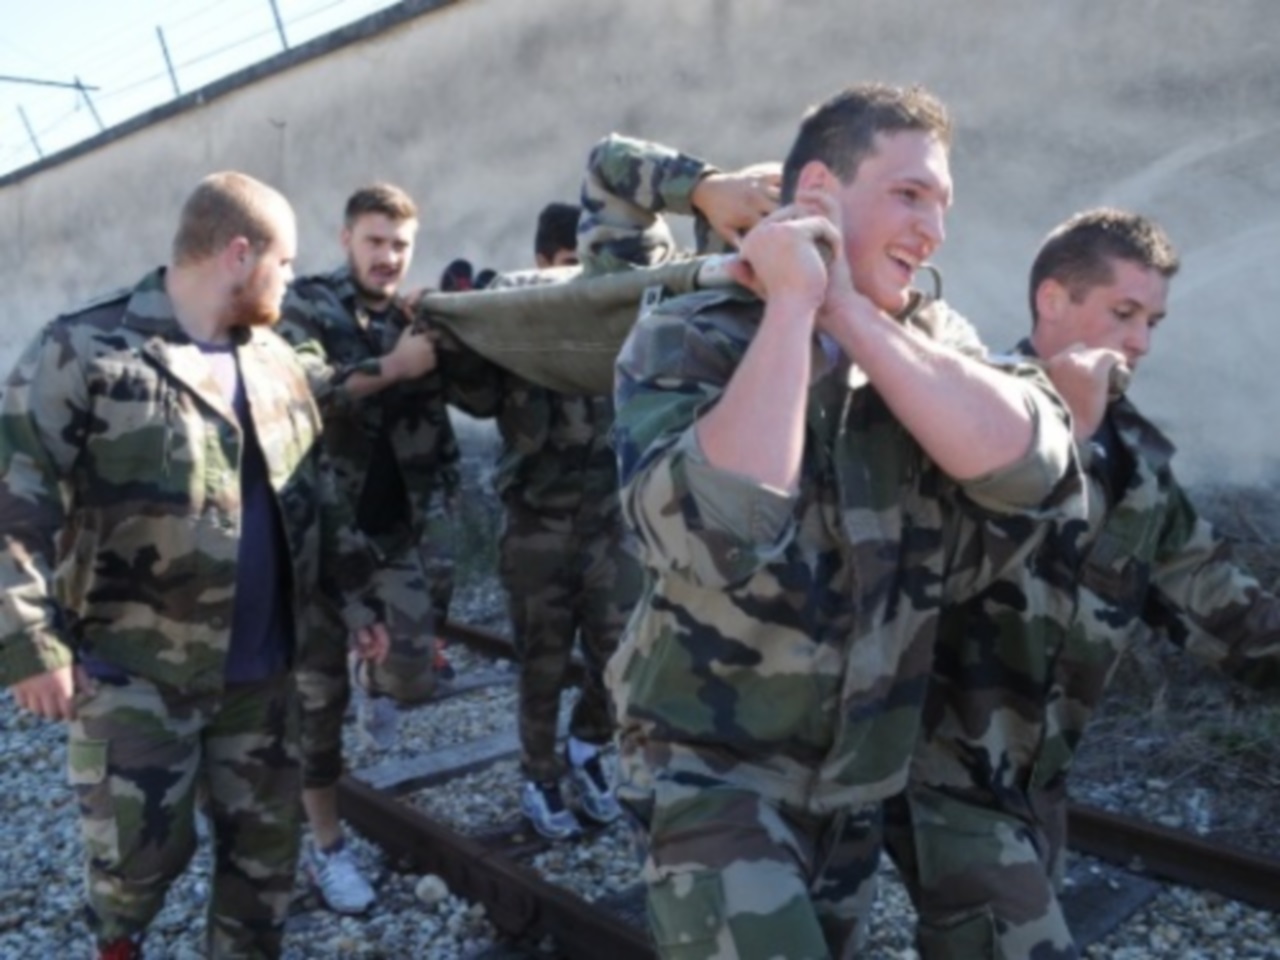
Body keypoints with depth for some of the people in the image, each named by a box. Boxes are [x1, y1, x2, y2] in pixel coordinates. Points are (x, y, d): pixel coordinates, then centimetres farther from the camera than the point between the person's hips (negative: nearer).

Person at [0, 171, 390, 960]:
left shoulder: (277, 362, 9)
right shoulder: (84, 352, -11)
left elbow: (320, 492, 15)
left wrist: (357, 596, 12)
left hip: (260, 665, 5)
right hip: (134, 668, -5)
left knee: (266, 842, 13)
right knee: (142, 847, 5)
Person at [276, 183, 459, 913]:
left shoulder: (421, 317, 9)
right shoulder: (307, 305, -3)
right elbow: (296, 388, -22)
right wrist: (392, 367, -22)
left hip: (400, 529, 3)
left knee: (417, 676, 0)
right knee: (320, 689, 4)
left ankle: (376, 681, 39)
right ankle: (327, 846, 19)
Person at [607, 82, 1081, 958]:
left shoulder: (932, 335, 0)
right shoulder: (685, 339, -16)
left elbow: (1027, 463, -20)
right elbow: (721, 533, -34)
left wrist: (848, 310, -22)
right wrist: (793, 304, -27)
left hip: (858, 764, 6)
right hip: (713, 762, -5)